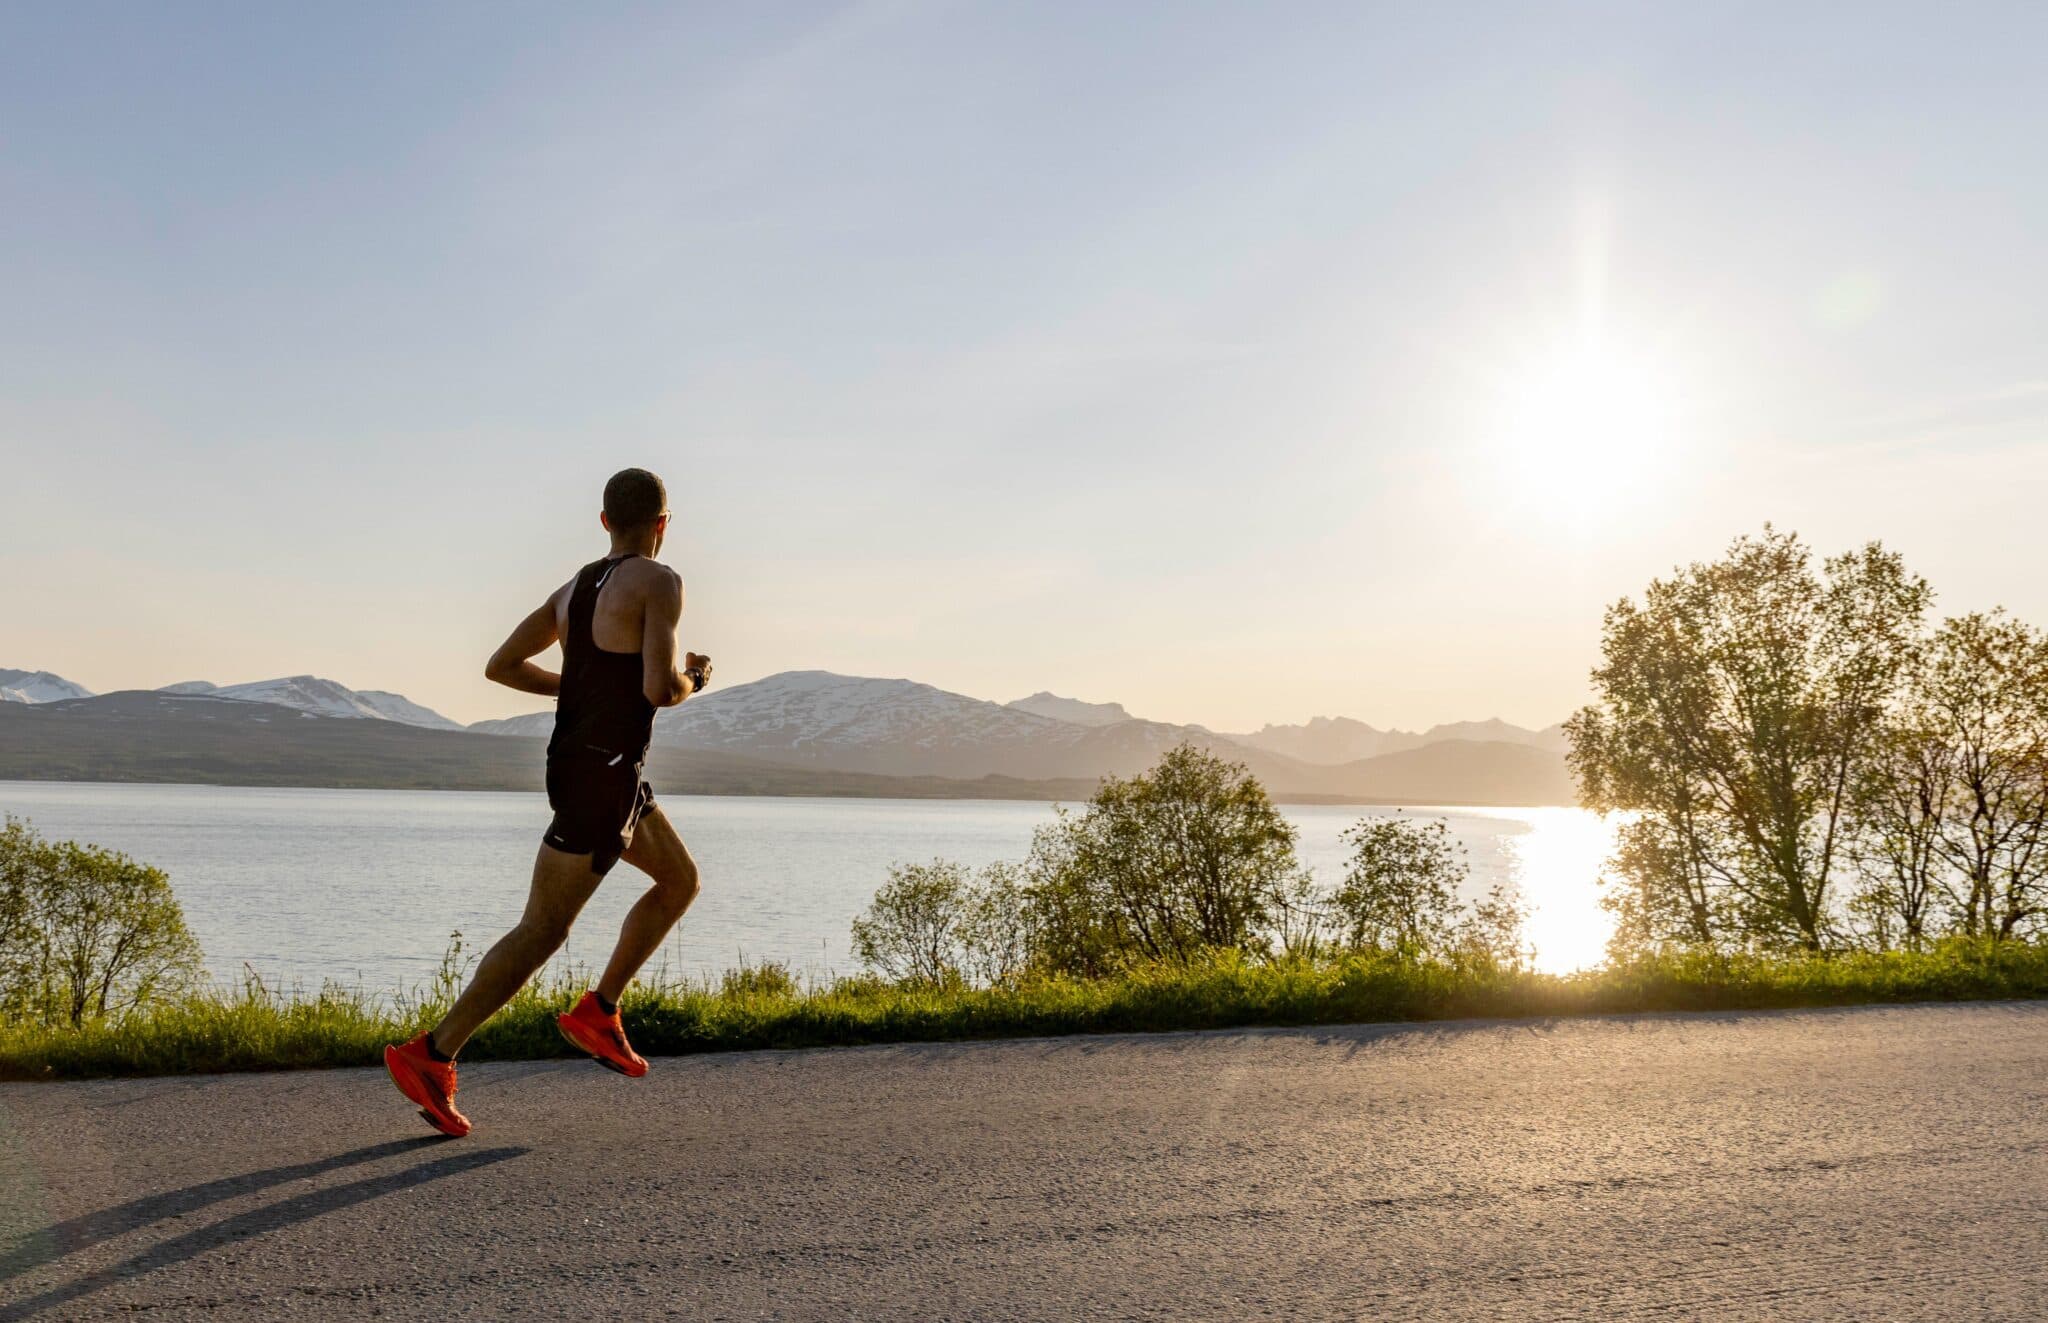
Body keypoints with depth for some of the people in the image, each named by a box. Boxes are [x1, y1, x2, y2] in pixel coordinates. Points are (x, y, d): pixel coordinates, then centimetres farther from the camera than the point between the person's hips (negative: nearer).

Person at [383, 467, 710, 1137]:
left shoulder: (575, 586, 12)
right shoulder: (659, 582, -13)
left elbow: (500, 666, 12)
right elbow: (660, 689, -24)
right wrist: (692, 680, -1)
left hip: (576, 760, 9)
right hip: (603, 779, -9)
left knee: (681, 880, 21)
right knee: (542, 932, -4)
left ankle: (597, 1013, 19)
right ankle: (431, 1056, -1)